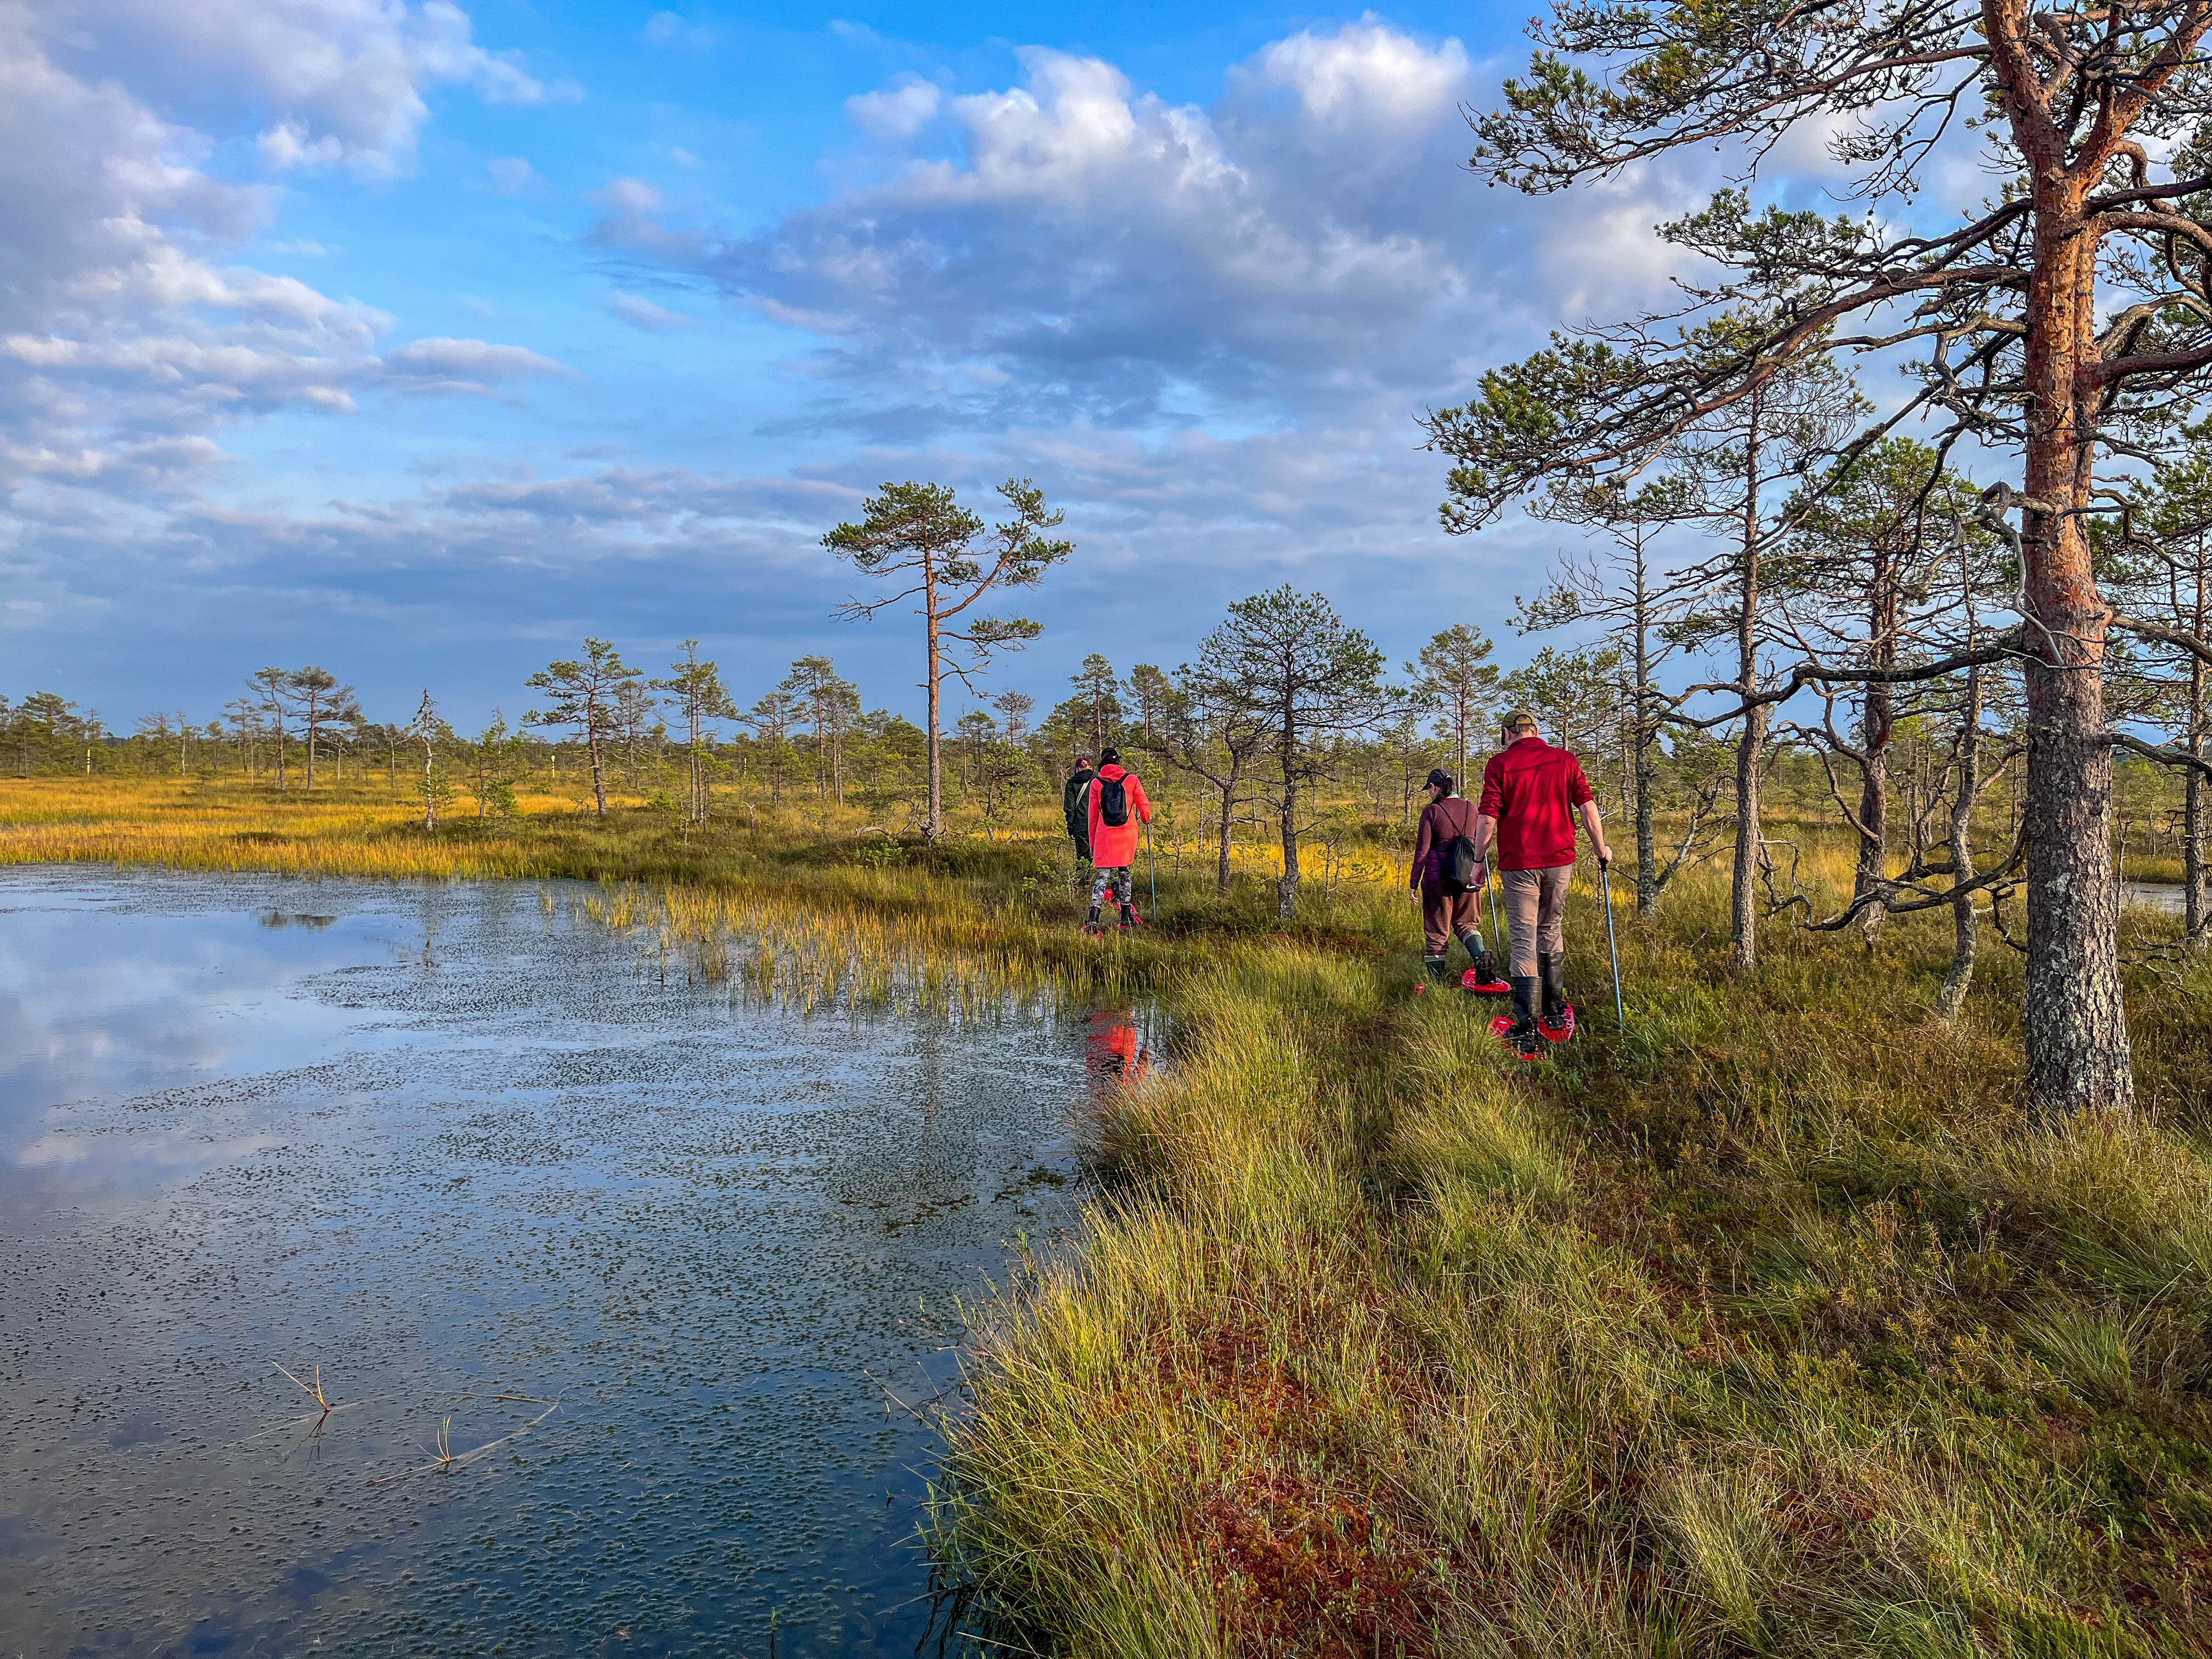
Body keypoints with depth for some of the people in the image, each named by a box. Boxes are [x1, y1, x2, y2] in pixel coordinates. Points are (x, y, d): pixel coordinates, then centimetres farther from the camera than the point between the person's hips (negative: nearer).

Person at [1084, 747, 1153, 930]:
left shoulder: (1096, 783, 3)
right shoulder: (1131, 779, 2)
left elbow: (1093, 816, 6)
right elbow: (1144, 807, 8)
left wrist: (1092, 843, 13)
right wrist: (1146, 819, 31)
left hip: (1104, 834, 0)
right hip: (1128, 833, 0)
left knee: (1102, 875, -1)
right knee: (1124, 873, 14)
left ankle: (1093, 919, -15)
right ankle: (1126, 918, 16)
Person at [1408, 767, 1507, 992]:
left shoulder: (1431, 811, -8)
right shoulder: (1471, 808, 5)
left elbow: (1422, 851, -8)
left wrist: (1414, 884, -2)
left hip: (1438, 876, -4)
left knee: (1436, 932, 6)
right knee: (1466, 923, 19)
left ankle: (1434, 982, 10)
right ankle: (1482, 957, -8)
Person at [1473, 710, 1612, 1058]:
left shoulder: (1500, 763, -3)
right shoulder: (1565, 759, 6)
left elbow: (1487, 818, -8)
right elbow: (1587, 807, 3)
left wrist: (1478, 859, 1)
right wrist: (1601, 847, 15)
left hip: (1519, 863, -3)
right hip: (1560, 860, 3)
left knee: (1524, 942, -2)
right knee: (1551, 932, 20)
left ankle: (1526, 1033, -5)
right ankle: (1555, 1015, 27)